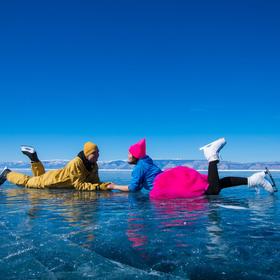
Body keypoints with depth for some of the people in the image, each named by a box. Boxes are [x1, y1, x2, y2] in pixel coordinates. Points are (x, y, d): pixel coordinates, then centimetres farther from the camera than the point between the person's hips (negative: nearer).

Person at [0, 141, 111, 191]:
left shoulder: (94, 166, -14)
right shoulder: (76, 163, -39)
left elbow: (95, 182, -8)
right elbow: (78, 185, -41)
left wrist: (104, 185, -29)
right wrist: (99, 187, -47)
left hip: (59, 177, 7)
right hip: (52, 179, -7)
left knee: (39, 177, 33)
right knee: (27, 181, 16)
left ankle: (34, 158, 36)